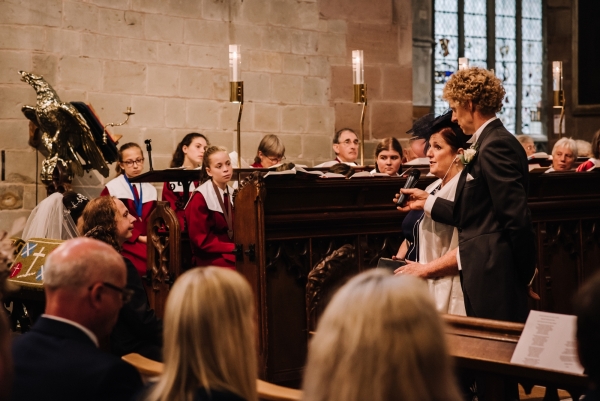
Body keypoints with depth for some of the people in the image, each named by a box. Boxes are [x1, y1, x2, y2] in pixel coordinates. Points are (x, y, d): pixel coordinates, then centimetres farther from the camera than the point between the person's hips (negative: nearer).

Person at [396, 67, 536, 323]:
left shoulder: (496, 146, -15)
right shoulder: (492, 142, 16)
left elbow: (516, 217, -19)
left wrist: (526, 275, -11)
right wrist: (427, 202, 22)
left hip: (494, 276, -10)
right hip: (484, 275, 10)